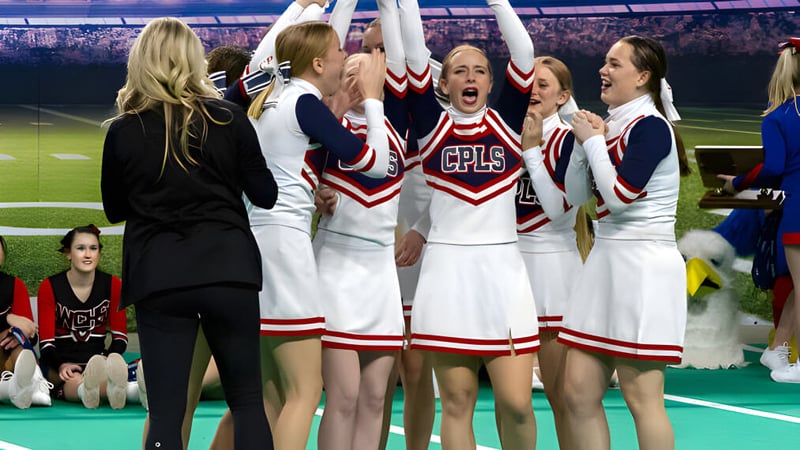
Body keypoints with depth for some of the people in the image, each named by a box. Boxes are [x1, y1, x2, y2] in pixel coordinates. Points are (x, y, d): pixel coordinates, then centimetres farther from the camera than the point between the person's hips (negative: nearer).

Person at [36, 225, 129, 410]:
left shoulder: (112, 285, 7)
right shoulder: (50, 287, 1)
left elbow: (120, 336, 6)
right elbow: (46, 341, -3)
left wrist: (110, 360, -18)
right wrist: (61, 366, -26)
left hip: (97, 358, 1)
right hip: (61, 364, -1)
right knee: (73, 380, -41)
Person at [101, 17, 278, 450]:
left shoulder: (123, 132, -3)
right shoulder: (229, 119, -2)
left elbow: (114, 210, 9)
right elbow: (265, 195, 4)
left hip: (159, 277, 0)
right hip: (228, 268, 1)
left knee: (165, 412, 2)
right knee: (248, 401, 12)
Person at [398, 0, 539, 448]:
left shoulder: (506, 120, 7)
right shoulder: (433, 124, 5)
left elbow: (524, 50, -3)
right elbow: (414, 53, -3)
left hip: (502, 268, 0)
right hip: (447, 269, 0)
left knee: (515, 403, -4)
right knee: (458, 402, 2)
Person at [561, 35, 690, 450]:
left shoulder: (650, 126, -11)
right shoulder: (612, 126, 13)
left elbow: (620, 193, -20)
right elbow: (575, 194, 16)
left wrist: (593, 140, -8)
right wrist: (584, 142, 2)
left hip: (643, 268, -9)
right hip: (607, 261, 9)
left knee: (641, 397, -5)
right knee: (578, 391, 6)